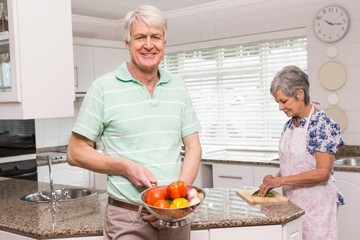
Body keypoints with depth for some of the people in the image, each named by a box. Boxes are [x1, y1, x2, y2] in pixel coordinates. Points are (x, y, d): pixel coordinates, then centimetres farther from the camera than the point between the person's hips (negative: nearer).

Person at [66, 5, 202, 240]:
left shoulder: (178, 87, 6)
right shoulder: (104, 88, -6)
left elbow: (193, 147, 6)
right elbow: (76, 153, -4)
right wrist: (125, 167, -17)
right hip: (127, 220, -3)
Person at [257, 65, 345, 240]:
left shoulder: (323, 125, -15)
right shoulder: (290, 124, 8)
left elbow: (322, 172, -20)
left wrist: (281, 180, -20)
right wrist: (275, 180, -4)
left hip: (315, 202, -6)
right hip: (292, 200, 7)